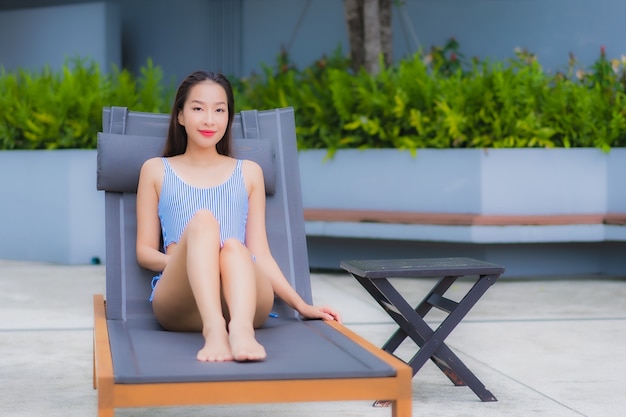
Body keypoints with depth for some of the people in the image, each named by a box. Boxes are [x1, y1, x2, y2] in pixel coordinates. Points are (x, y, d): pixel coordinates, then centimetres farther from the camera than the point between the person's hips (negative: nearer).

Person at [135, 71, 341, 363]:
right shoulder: (156, 170, 22)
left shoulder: (249, 172, 25)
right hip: (178, 303, -1)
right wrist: (182, 262, -6)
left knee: (234, 246, -33)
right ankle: (214, 329, -55)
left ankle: (241, 329, -62)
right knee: (202, 221, -31)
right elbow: (145, 251, 16)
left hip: (242, 299, 1)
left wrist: (302, 306, 8)